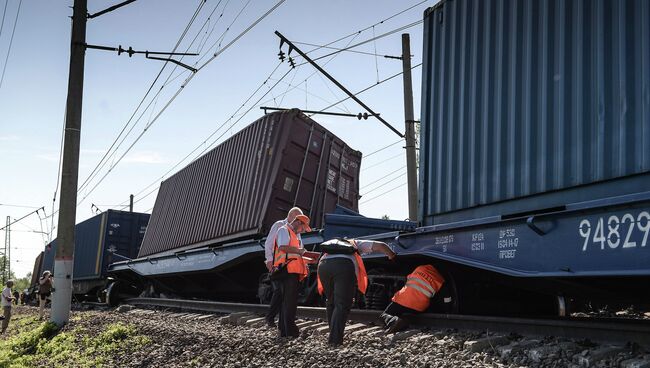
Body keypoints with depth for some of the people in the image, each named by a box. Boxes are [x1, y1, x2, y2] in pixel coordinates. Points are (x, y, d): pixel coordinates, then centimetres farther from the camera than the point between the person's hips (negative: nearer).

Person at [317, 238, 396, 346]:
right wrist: (392, 256, 39)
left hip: (323, 265, 4)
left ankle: (333, 335, 19)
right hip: (344, 265, -4)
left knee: (331, 303, 20)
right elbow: (381, 245, 25)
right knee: (342, 305, -2)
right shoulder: (356, 243, 34)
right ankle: (335, 339, -11)